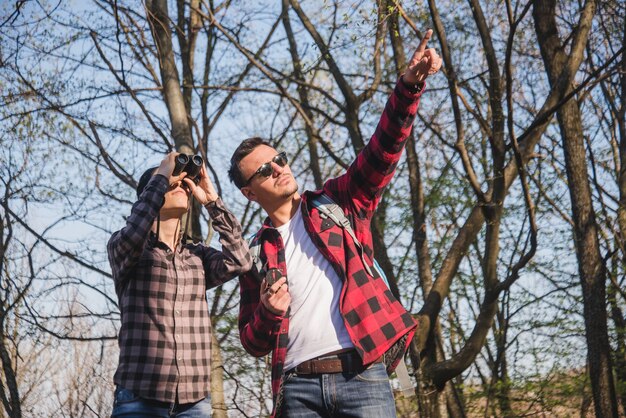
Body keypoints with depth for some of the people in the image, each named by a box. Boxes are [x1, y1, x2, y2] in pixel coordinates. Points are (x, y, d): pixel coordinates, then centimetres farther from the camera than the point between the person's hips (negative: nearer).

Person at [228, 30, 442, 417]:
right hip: (298, 386, 2)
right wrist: (269, 313, -6)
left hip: (362, 374, -2)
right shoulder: (256, 252, 16)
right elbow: (254, 342, 17)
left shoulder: (335, 203, 14)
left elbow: (382, 153, -1)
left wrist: (410, 86, -16)